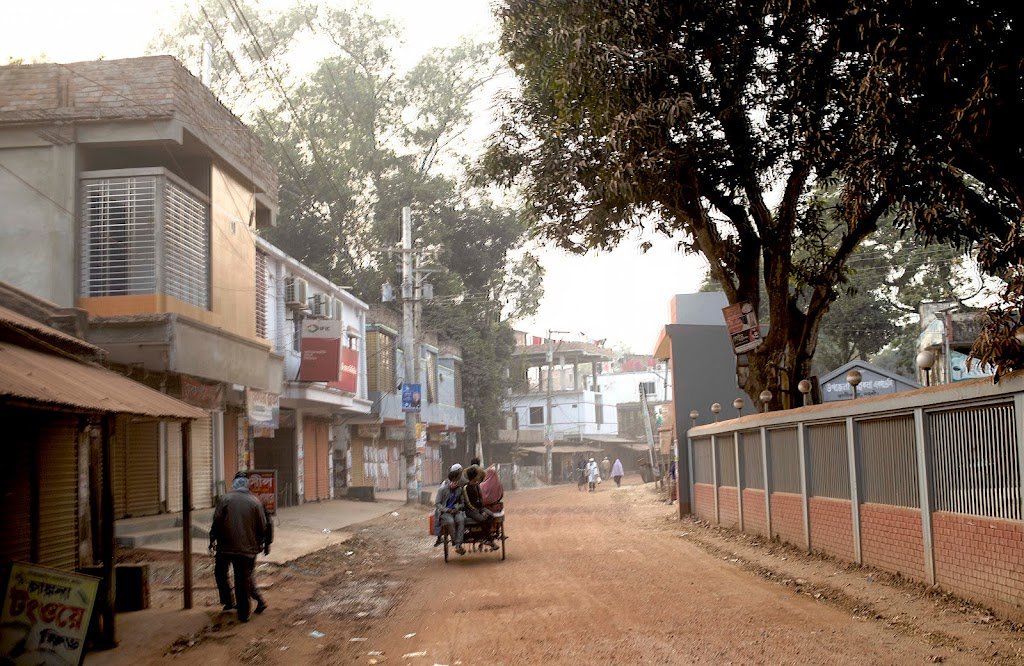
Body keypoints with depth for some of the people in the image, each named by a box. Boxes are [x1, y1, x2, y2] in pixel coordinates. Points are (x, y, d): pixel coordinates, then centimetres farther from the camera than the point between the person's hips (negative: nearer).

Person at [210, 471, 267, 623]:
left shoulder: (225, 499, -6)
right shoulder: (255, 502, -1)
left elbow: (216, 522, -7)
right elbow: (263, 526, 3)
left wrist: (212, 540, 6)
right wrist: (260, 542, 17)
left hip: (225, 547, -1)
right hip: (247, 548, 1)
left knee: (220, 573, 23)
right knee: (244, 580, 7)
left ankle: (228, 601, 19)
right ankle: (244, 613, 9)